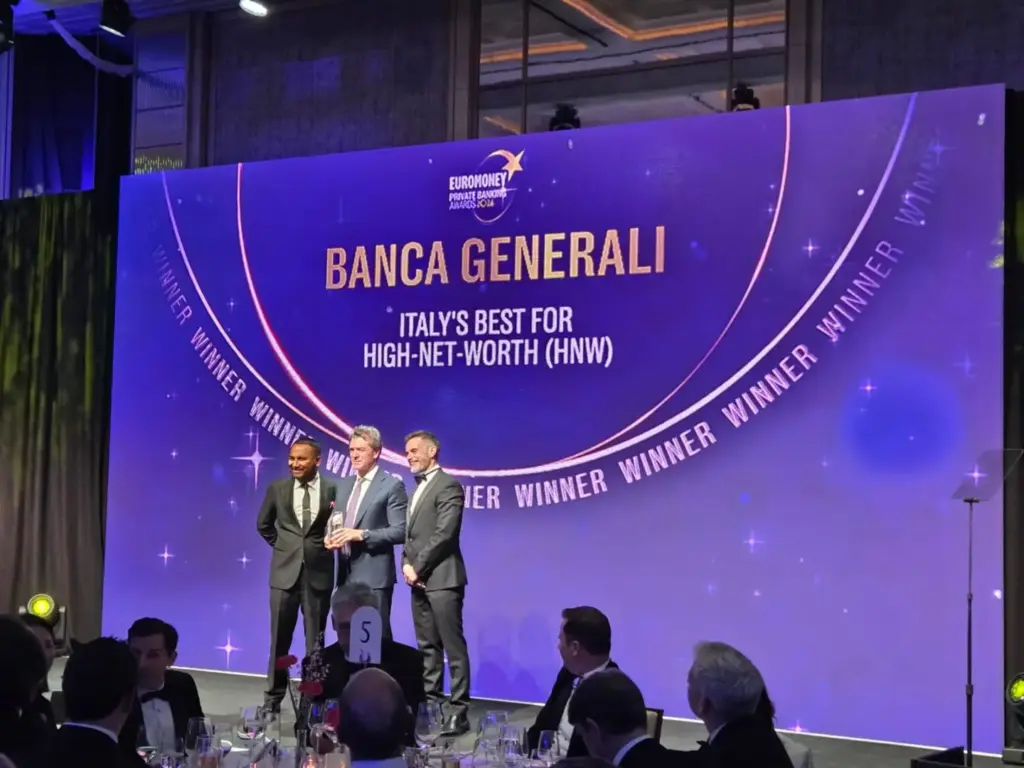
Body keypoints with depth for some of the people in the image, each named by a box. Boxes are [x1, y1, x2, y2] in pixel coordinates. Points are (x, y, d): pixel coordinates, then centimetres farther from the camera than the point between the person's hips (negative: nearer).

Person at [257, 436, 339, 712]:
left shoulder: (333, 490, -5)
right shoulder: (277, 488, 2)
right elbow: (264, 525, 16)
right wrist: (283, 546, 11)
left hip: (318, 572, -1)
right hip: (285, 571, 1)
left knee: (315, 641, 7)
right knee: (279, 639, 7)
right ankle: (273, 698, 16)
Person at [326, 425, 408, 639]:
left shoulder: (392, 485, -6)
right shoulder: (344, 484, 16)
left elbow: (400, 531, -12)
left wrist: (362, 534, -20)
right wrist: (331, 537, -1)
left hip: (374, 575, -7)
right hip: (346, 573, 7)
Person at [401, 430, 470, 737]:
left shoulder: (448, 485, -8)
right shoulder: (418, 488, 20)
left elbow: (444, 533, -16)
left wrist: (418, 568, -14)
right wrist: (407, 563, 2)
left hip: (442, 578, -9)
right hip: (420, 580, 9)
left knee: (453, 646, -7)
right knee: (427, 647, 11)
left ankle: (458, 710, -6)